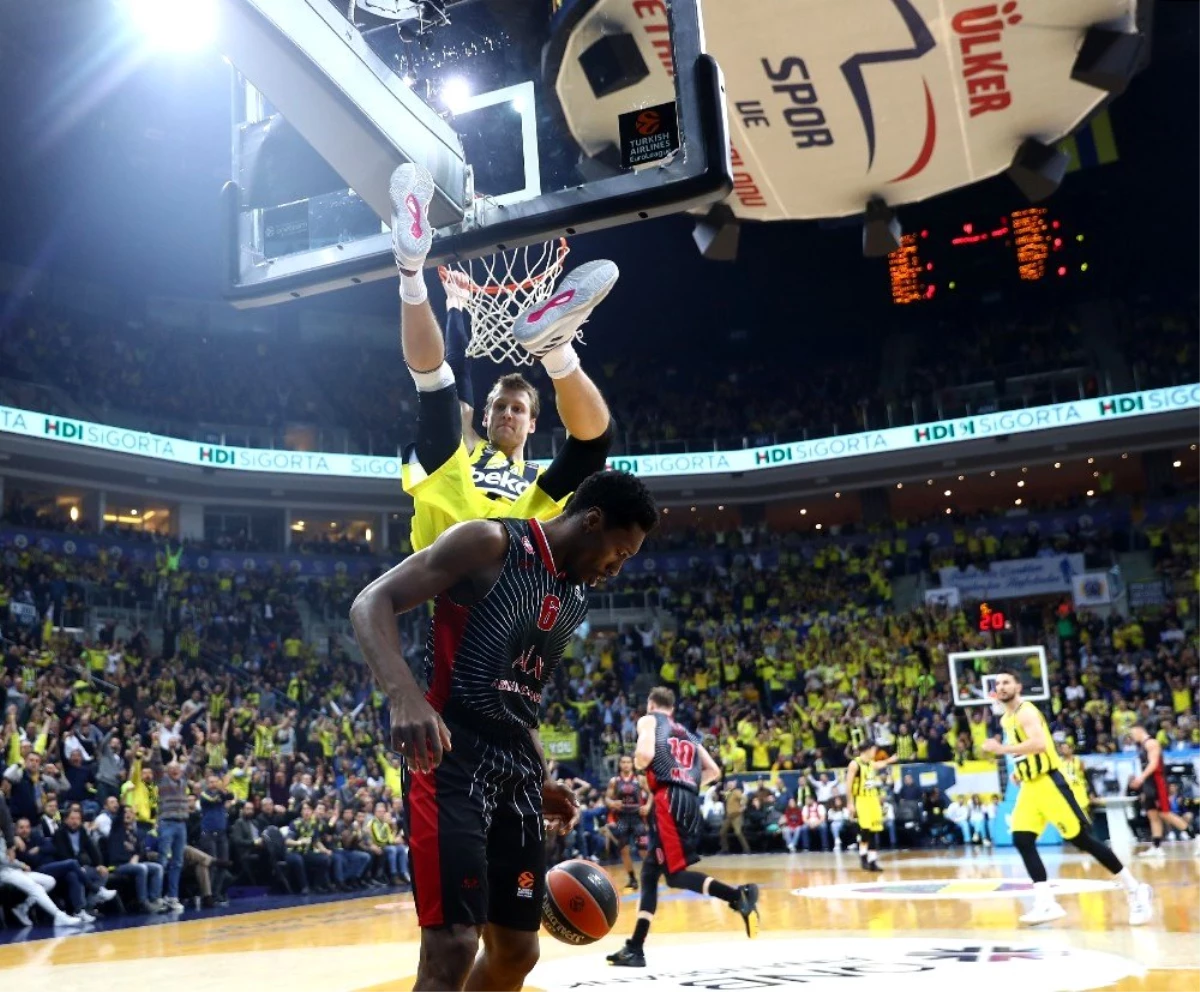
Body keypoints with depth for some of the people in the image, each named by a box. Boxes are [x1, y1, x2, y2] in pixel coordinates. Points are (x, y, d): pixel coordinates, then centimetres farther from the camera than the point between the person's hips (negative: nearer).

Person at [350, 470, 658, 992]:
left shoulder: (576, 599, 16)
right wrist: (405, 696, -31)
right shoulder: (490, 543, -8)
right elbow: (371, 603, -16)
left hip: (517, 765, 9)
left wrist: (542, 778, 21)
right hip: (451, 757, -8)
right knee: (451, 949, -15)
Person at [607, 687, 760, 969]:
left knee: (675, 874, -9)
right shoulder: (687, 734, 28)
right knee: (650, 870, 13)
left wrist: (637, 764, 11)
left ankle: (738, 895, -28)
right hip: (690, 802, 7)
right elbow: (714, 771, 24)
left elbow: (644, 756, -10)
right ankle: (634, 949, 13)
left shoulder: (648, 720, 9)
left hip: (668, 800, -7)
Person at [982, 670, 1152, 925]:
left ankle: (1135, 890, 3)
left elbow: (1039, 744, -30)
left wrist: (1002, 748, -27)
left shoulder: (1026, 712, -14)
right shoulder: (1006, 719, 15)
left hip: (1048, 781, -9)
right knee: (1022, 840, -3)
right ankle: (1046, 904, -4)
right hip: (1030, 785, 9)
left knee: (1082, 839, -7)